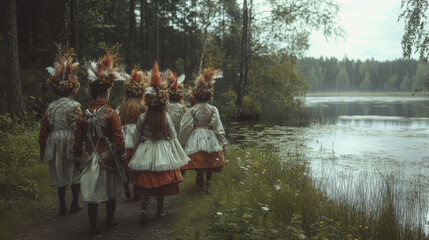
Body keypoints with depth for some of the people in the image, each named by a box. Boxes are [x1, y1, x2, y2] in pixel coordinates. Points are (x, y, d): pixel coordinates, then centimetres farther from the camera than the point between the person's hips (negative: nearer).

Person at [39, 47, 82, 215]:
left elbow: (44, 130, 6)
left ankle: (62, 206, 18)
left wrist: (43, 151, 13)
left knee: (60, 173, 13)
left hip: (56, 144, 5)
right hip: (71, 144, -4)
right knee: (75, 173, 10)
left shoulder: (51, 107, 4)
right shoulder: (75, 106, -11)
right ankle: (74, 204, 17)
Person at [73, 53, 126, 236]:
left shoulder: (85, 115, -1)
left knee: (92, 193, 9)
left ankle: (93, 228, 13)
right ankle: (109, 222, 29)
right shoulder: (111, 114, -13)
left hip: (89, 158, 3)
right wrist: (122, 156, -3)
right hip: (108, 157, -3)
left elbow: (78, 139, 5)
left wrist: (79, 155, 17)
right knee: (111, 190, 15)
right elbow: (118, 138, -13)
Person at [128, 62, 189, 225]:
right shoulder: (166, 118, -9)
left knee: (145, 184, 8)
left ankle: (144, 210, -5)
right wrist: (180, 156, 8)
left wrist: (136, 154, 15)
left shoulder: (142, 118, -6)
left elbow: (137, 138, 1)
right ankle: (160, 210, 26)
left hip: (145, 154, 0)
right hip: (163, 154, 0)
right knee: (162, 183, 14)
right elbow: (173, 138, -3)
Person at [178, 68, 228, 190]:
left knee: (199, 162, 6)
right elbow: (218, 127, -3)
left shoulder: (192, 110, -5)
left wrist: (181, 142, 8)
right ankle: (208, 180, 25)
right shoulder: (213, 109, -4)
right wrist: (223, 143, 3)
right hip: (210, 138, 1)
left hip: (196, 138, -1)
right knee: (210, 160, 15)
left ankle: (200, 184, 14)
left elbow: (185, 127, -3)